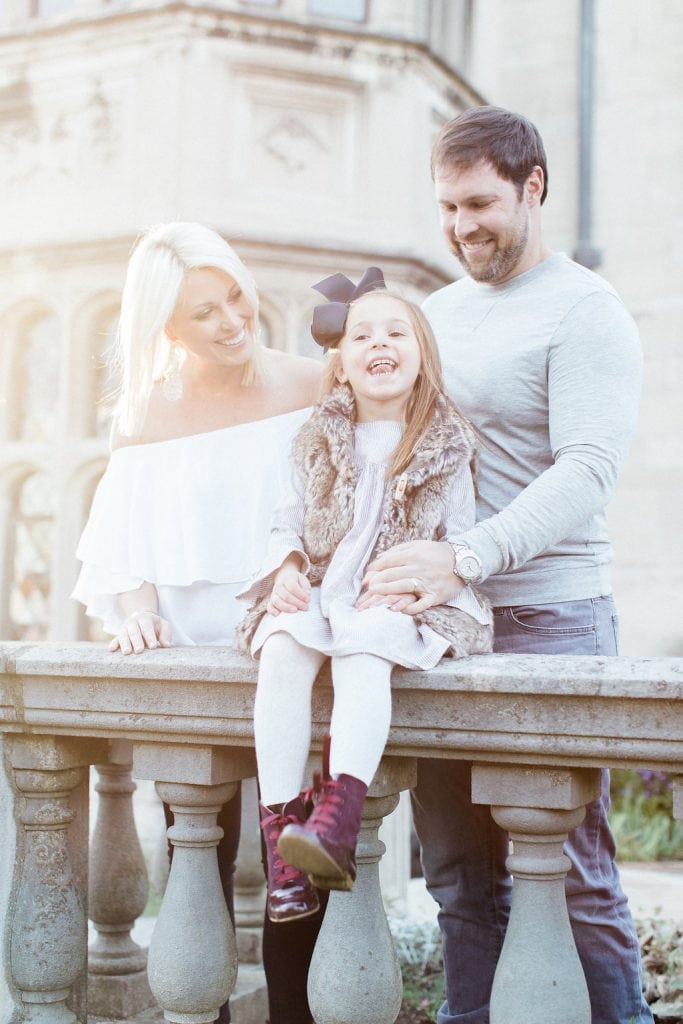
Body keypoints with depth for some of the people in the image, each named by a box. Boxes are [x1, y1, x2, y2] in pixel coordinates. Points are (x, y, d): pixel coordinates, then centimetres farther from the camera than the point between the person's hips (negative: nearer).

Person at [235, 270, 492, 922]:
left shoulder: (445, 446, 6)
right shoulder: (319, 443, 14)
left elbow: (461, 541, 3)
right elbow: (288, 523, 15)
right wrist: (287, 571, -6)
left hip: (400, 603, -2)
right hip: (316, 594, 3)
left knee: (365, 651, -36)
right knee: (282, 650, -30)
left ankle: (338, 819, -49)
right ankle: (281, 827, -31)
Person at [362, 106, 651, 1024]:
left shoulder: (584, 311, -3)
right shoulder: (435, 312, 17)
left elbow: (589, 467, -17)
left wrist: (468, 558, -29)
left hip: (547, 617, -6)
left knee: (571, 869, -2)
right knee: (458, 869, 10)